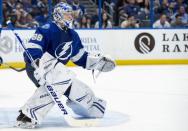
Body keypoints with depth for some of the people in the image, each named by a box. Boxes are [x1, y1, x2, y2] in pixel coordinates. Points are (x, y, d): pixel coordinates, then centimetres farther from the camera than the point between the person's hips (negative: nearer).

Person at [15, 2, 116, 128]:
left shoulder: (72, 35, 11)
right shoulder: (48, 30, -16)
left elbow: (81, 57, 21)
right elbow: (32, 48, -25)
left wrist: (100, 61, 13)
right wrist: (39, 62, -41)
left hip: (56, 69, 9)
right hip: (36, 67, -9)